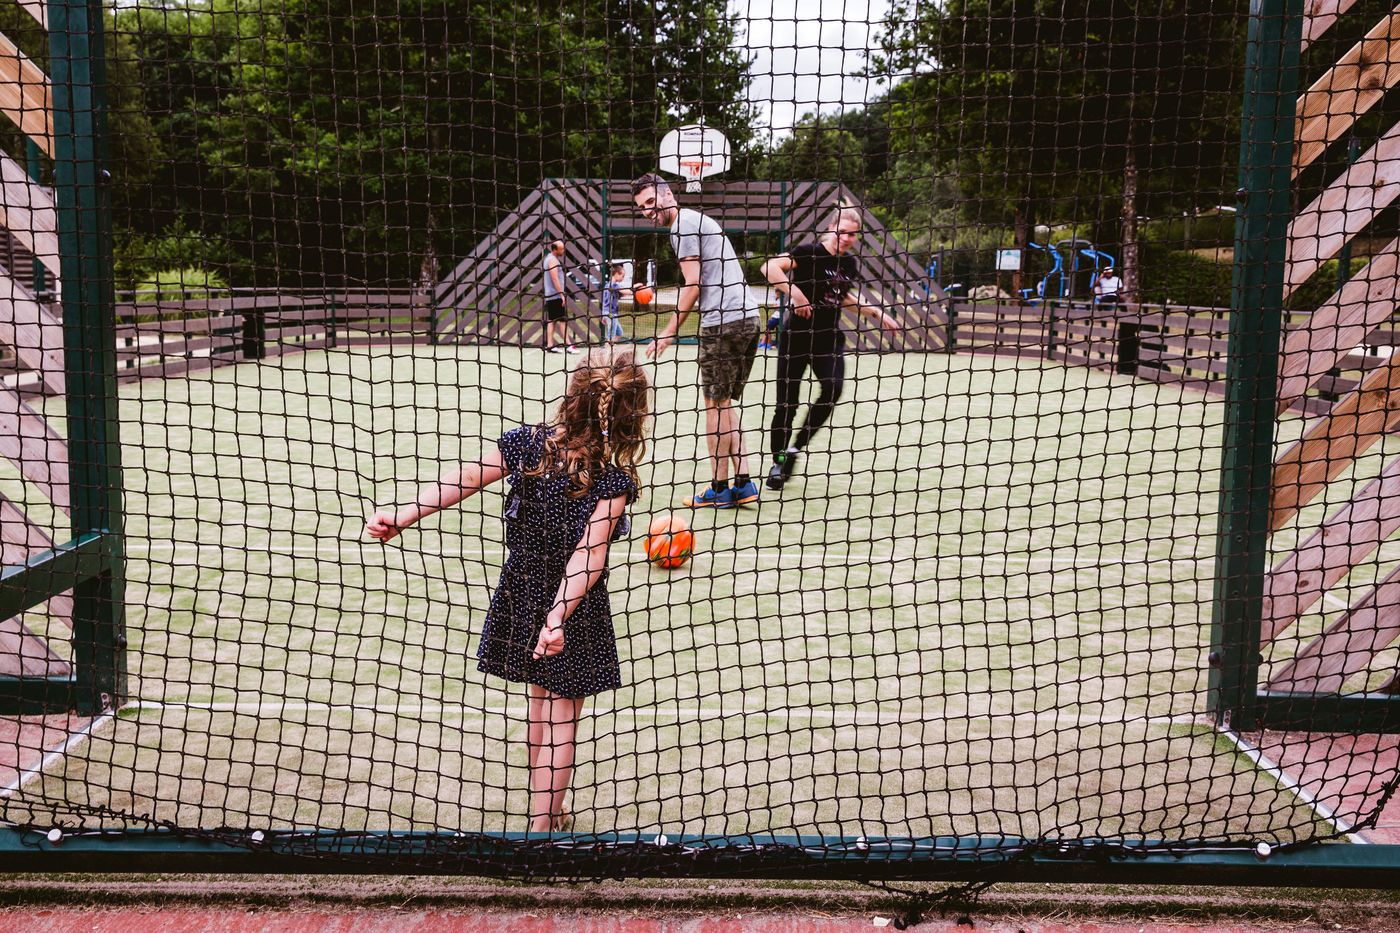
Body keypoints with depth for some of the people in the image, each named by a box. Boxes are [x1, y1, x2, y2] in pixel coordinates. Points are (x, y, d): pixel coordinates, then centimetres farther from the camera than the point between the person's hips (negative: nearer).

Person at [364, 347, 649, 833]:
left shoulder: (526, 442, -11)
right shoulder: (614, 482, -20)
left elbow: (463, 479, -12)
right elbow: (589, 554, -28)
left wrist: (403, 516, -8)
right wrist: (559, 616, -32)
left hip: (521, 592, 5)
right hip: (575, 608, -4)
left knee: (540, 703, 21)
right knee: (561, 720, 8)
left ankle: (546, 812, 38)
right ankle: (541, 828, 12)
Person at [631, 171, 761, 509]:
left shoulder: (683, 224, -6)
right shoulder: (698, 220, 23)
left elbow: (693, 285, -13)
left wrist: (669, 332, -8)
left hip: (723, 322, -9)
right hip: (748, 317, 9)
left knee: (716, 405, -1)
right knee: (726, 404, 14)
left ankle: (719, 490, 5)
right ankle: (743, 483, 11)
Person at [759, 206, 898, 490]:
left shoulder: (850, 264, 8)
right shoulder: (810, 252, -11)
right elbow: (769, 268, -22)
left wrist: (875, 312, 20)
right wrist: (795, 293, -28)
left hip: (828, 338, 5)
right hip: (796, 336, -5)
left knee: (833, 387, -18)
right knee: (787, 401, -2)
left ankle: (796, 447, 1)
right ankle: (778, 462, 18)